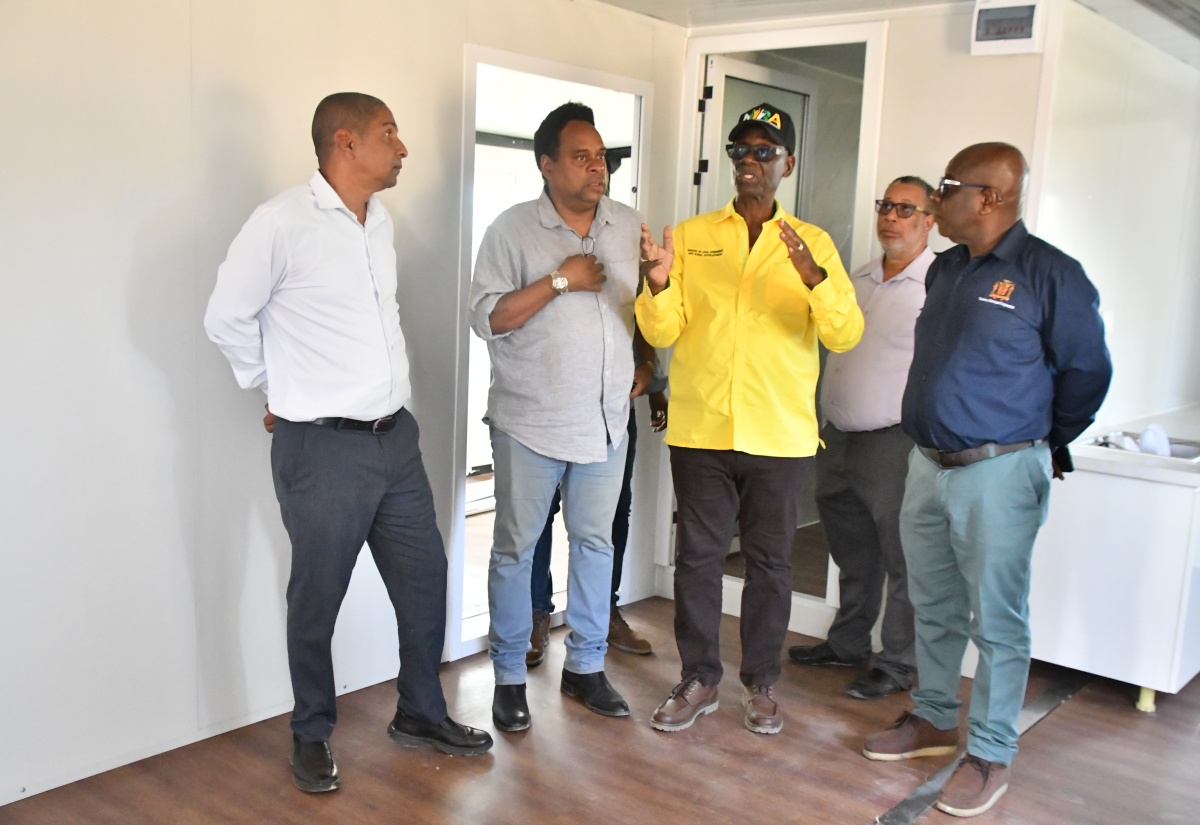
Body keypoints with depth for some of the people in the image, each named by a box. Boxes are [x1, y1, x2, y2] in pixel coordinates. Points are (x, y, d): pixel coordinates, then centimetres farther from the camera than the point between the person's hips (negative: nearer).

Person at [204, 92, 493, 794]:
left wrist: (394, 398, 15)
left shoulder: (381, 221, 9)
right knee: (318, 599, 7)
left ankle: (422, 714, 32)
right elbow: (227, 318, -4)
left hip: (396, 438, 7)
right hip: (322, 448, -7)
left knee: (424, 577, 13)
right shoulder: (283, 223, -13)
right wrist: (283, 391, 6)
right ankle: (313, 736, 27)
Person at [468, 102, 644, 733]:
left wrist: (647, 366, 10)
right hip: (530, 423, -4)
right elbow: (485, 317, -14)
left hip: (606, 421, 4)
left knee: (595, 542, 12)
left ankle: (585, 667, 27)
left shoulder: (629, 226, 7)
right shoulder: (513, 229, -7)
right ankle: (509, 676, 19)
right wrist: (560, 280, -19)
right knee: (515, 548, 4)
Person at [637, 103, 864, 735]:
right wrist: (659, 285, -21)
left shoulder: (812, 243, 4)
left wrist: (813, 276, -23)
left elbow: (846, 334, -7)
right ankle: (699, 680, 23)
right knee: (697, 556, 7)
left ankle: (760, 684, 25)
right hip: (700, 429, 1)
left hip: (779, 436, 0)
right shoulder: (690, 236, 5)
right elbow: (661, 333, -1)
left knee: (770, 561, 10)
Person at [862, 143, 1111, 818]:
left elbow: (1088, 370, -5)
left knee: (996, 620, 2)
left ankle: (991, 752, 16)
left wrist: (1045, 444, 6)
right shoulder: (945, 269, 10)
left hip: (1000, 472, -7)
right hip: (928, 464, 7)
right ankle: (934, 719, 34)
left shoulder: (1050, 273, -12)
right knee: (934, 608, 17)